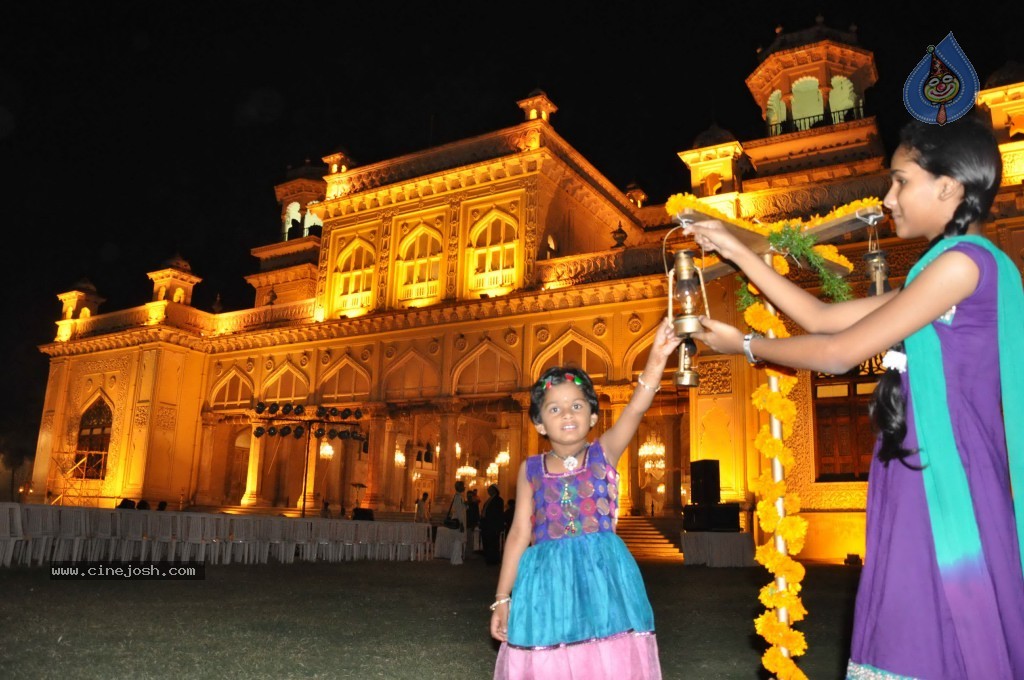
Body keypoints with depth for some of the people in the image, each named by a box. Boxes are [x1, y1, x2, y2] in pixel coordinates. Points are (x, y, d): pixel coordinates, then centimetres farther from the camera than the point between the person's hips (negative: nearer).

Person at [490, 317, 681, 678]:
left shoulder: (604, 452, 3)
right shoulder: (531, 469, 5)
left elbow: (636, 408, -13)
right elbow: (520, 533, 6)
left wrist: (656, 359, -29)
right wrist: (502, 598, 5)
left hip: (603, 574, 0)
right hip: (548, 579, 1)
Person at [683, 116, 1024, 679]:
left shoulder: (963, 260, -13)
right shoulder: (942, 270, 17)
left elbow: (839, 353, -14)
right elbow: (823, 317, 16)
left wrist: (743, 345, 0)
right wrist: (737, 252, 15)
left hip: (948, 486, -9)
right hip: (924, 482, 9)